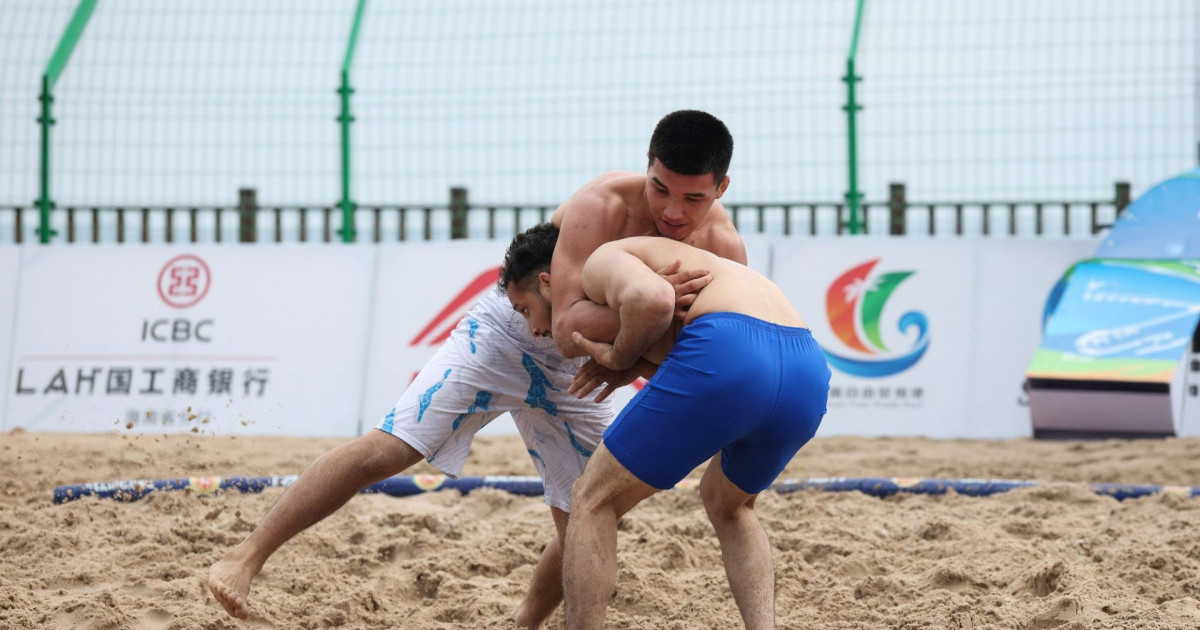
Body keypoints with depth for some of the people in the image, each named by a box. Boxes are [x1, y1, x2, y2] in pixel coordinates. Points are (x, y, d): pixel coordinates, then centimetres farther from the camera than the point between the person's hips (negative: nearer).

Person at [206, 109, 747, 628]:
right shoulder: (602, 204, -30)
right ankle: (247, 556, -13)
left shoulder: (722, 249, -17)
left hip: (575, 373, 5)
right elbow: (569, 326, -36)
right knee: (386, 448, -18)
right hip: (508, 335, -5)